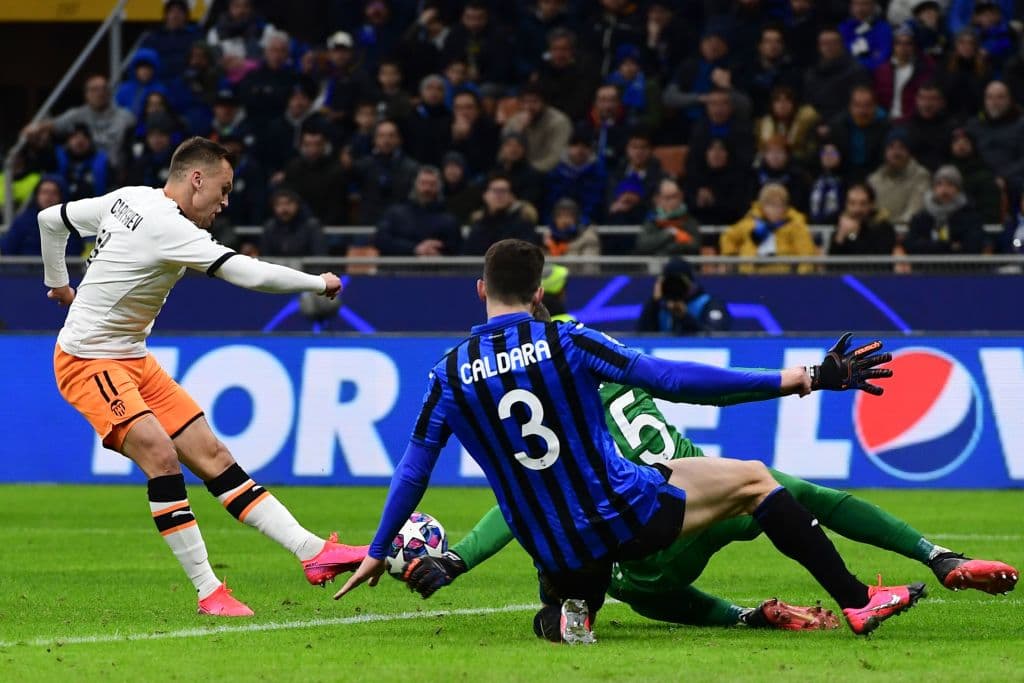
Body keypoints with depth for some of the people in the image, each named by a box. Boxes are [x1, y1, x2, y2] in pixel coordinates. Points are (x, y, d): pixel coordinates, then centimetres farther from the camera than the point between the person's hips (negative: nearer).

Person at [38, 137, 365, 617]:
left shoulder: (127, 199, 6)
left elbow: (50, 219, 19)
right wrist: (320, 283, -12)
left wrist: (58, 283, 32)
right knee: (160, 455, -27)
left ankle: (312, 552, -5)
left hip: (133, 360, 10)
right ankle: (208, 592, -23)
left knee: (211, 455, 1)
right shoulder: (167, 226, -23)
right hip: (88, 361, -10)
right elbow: (250, 274, -26)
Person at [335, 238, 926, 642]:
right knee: (753, 480, 15)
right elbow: (671, 381, -12)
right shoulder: (567, 343, -9)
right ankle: (856, 601, 9)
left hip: (555, 553, 3)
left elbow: (412, 473, 7)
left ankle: (574, 609, 1)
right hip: (627, 514, -3)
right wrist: (787, 382, -9)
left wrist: (378, 553, 22)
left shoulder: (450, 374, 0)